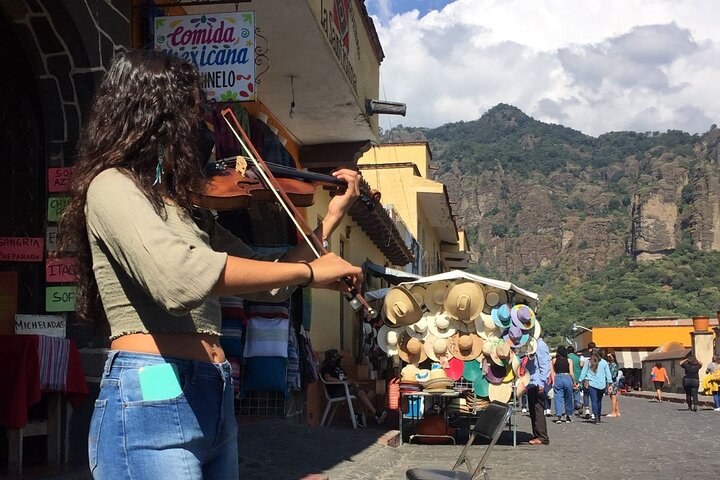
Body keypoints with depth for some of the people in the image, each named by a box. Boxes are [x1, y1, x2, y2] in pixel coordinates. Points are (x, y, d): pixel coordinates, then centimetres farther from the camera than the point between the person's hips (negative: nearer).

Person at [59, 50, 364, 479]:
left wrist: (332, 216, 19)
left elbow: (269, 284, 22)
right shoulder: (112, 185, -8)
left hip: (214, 401, 9)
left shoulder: (185, 207, 18)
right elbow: (179, 275, -28)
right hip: (150, 401, -8)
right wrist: (308, 271, -21)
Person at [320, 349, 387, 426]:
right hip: (337, 391, -9)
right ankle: (376, 414, -34)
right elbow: (327, 378, -19)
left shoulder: (339, 367, 29)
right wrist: (343, 381, -19)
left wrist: (353, 383, 5)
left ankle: (359, 414, -18)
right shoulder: (326, 367, 1)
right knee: (361, 393, -30)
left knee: (371, 394, -5)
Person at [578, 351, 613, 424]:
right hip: (601, 385, 2)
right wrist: (610, 384, 10)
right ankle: (598, 416, 21)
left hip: (591, 384, -2)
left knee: (594, 401, -4)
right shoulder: (604, 362, 3)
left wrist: (580, 381, 10)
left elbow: (583, 373, 3)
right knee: (599, 401, 15)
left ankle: (596, 417, -14)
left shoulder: (588, 362, 0)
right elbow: (608, 374, 5)